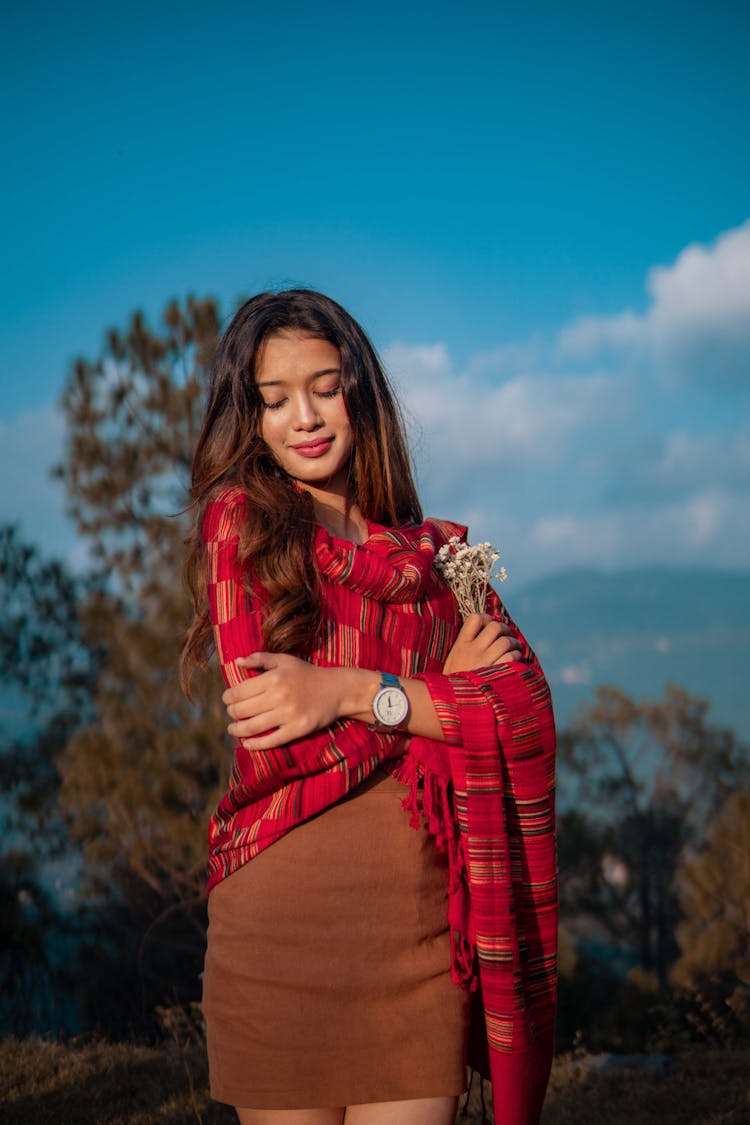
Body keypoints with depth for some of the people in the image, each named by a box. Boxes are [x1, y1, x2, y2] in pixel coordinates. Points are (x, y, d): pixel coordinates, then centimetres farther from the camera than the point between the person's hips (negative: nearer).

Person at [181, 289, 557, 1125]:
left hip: (425, 912, 2)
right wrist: (443, 690, -5)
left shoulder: (441, 551, 13)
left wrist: (352, 693, -13)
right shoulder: (239, 518, 3)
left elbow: (525, 709, -2)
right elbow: (269, 735, -8)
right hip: (285, 901, -2)